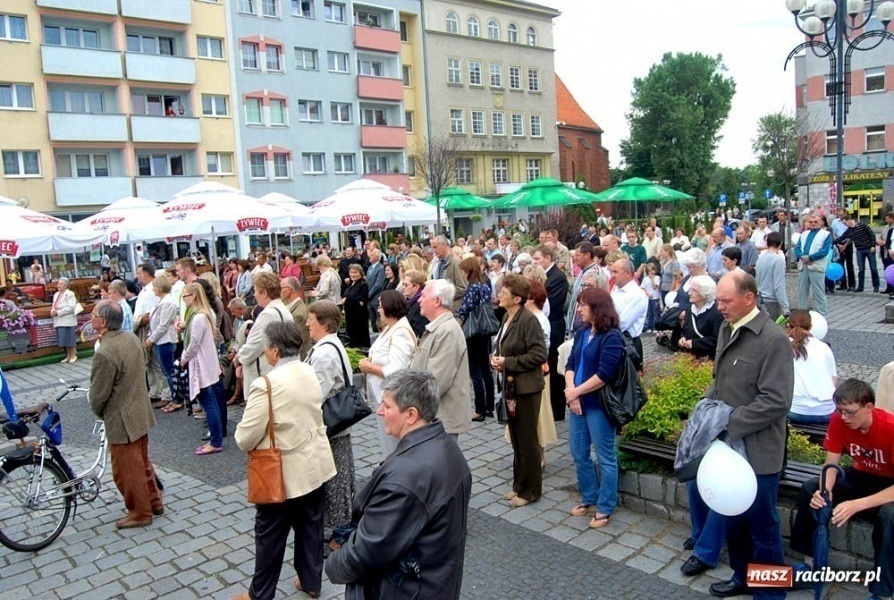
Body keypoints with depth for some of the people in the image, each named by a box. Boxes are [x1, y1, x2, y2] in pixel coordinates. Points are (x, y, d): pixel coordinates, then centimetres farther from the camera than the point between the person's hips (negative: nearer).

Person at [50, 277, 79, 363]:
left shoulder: (70, 294, -8)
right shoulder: (56, 294, 17)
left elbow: (71, 307, -17)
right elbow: (54, 306, 23)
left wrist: (58, 312, -18)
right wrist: (53, 311, -1)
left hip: (67, 321, -8)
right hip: (59, 321, 8)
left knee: (69, 339, -5)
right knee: (63, 340, 9)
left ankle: (73, 356, 5)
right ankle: (68, 356, 17)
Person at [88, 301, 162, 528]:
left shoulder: (104, 353, -26)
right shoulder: (132, 339, -1)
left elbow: (98, 394, -19)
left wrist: (98, 412, 1)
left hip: (121, 420, -8)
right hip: (141, 413, 9)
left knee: (127, 470, 9)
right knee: (142, 463, 23)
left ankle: (140, 513, 23)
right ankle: (154, 502, 36)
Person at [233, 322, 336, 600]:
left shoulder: (266, 384, -24)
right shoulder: (310, 372, -1)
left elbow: (246, 438, -19)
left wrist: (242, 438, 1)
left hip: (284, 473, -7)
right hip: (315, 465, 7)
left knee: (270, 536, 11)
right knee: (311, 528, 20)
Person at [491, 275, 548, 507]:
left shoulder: (528, 320, -18)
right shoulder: (507, 317, 7)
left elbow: (539, 355, -22)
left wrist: (508, 362, -19)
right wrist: (497, 358, 1)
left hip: (526, 387, -8)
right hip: (510, 385, 9)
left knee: (527, 441, 4)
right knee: (516, 439, 18)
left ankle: (530, 491, 19)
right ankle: (519, 485, 32)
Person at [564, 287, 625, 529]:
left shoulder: (612, 337, -13)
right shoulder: (582, 333, 10)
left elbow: (605, 374, -19)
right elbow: (571, 363, 7)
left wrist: (576, 391, -15)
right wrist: (571, 392, -10)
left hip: (598, 404, -8)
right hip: (577, 402, 8)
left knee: (605, 457, 5)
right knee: (578, 453, 16)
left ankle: (605, 508, 18)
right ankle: (589, 498, 33)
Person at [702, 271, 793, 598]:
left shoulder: (773, 339, -18)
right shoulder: (727, 329, 6)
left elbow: (776, 402, -22)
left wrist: (729, 423, -21)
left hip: (757, 451, -7)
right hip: (730, 445, 7)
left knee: (761, 523, 9)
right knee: (734, 518, 21)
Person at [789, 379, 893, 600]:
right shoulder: (839, 420, -17)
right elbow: (831, 464, -12)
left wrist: (857, 505, -42)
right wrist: (825, 490, -33)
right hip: (862, 476, 5)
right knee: (810, 489, -17)